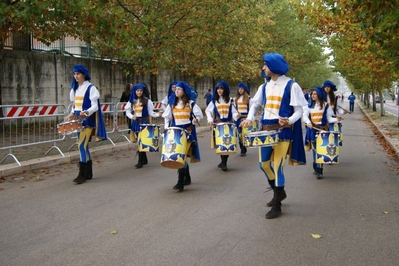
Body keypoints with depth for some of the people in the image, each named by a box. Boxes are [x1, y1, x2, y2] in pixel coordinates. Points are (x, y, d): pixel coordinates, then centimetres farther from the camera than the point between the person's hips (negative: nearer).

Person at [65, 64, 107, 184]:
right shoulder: (75, 89, 14)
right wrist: (72, 114, 4)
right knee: (84, 146, 9)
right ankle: (88, 173, 16)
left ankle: (82, 174, -10)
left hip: (87, 121, -7)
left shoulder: (91, 88, -8)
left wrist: (86, 112, -30)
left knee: (81, 145, -13)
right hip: (78, 121, 7)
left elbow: (95, 106, -13)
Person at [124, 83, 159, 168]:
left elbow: (150, 112, -2)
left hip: (144, 122, -4)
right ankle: (144, 159, 22)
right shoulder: (131, 101, 7)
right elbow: (127, 111, 7)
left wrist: (157, 114, -19)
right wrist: (131, 116, -12)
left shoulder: (147, 101, -4)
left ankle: (140, 161, -5)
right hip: (136, 122, 4)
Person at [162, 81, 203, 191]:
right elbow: (167, 117, 17)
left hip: (187, 133, -5)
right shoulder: (172, 104, 9)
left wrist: (195, 120, -21)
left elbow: (199, 115, -1)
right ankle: (187, 178, 28)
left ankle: (180, 183, -13)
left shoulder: (191, 103, -2)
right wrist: (167, 127, 5)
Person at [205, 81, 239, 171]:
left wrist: (236, 115, -19)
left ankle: (224, 162, 8)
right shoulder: (214, 100, 8)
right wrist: (210, 119, -6)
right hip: (217, 125, 0)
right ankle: (223, 162, 3)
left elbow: (233, 112, 3)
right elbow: (208, 111, 10)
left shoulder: (230, 100, 7)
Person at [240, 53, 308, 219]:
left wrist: (289, 121, -29)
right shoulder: (264, 87, 10)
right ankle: (279, 192, 34)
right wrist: (250, 118, -1)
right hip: (266, 129, 7)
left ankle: (277, 206, 5)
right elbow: (255, 104, 18)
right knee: (264, 164, 11)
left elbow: (299, 111, -9)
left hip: (283, 131, -7)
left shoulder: (291, 86, -8)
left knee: (278, 166, -6)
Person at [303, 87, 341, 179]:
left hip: (322, 130, -3)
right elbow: (305, 115, -3)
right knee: (314, 149, 9)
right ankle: (316, 168, 24)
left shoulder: (325, 105, 2)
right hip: (312, 130, 3)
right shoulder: (310, 106, 9)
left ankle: (319, 171, -9)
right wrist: (308, 122, -22)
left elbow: (329, 118, 3)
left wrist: (336, 119, -17)